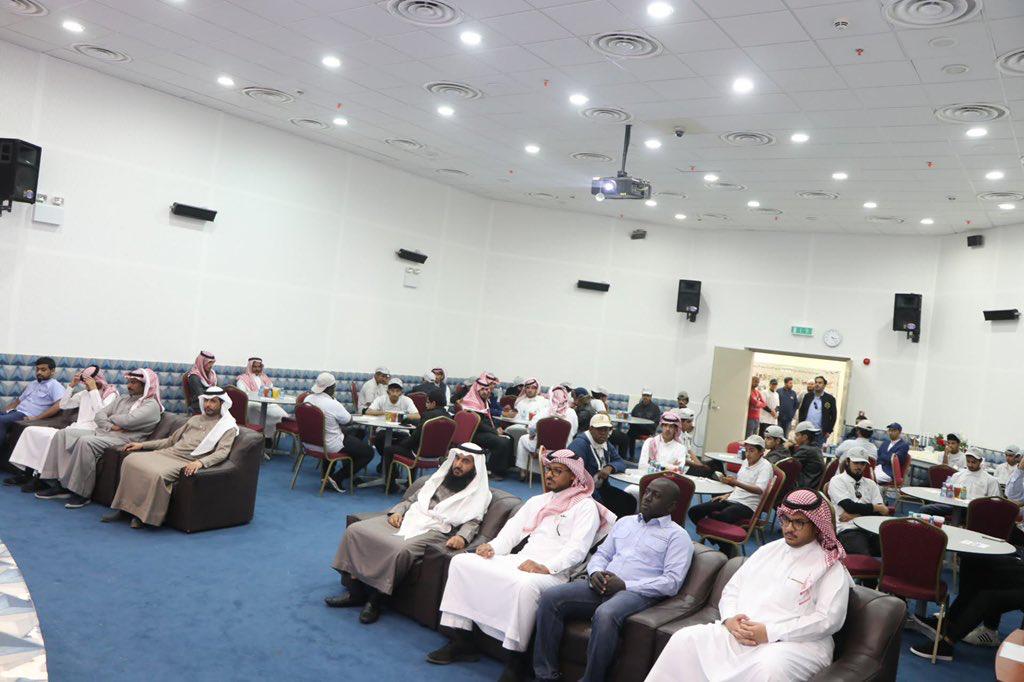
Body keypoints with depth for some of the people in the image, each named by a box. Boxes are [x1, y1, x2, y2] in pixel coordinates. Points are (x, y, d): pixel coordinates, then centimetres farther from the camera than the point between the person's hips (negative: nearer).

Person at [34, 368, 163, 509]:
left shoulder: (151, 405, -5)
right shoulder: (122, 398, 23)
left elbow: (126, 421, -20)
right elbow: (99, 415, 14)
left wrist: (111, 417, 2)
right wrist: (110, 426, -7)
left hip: (122, 440, -9)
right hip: (101, 432, 9)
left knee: (85, 442, -32)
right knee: (62, 434, -4)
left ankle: (81, 493, -23)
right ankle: (58, 485, -8)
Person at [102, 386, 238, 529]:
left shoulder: (228, 427, 2)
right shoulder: (195, 419, 24)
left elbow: (222, 452, -13)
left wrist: (200, 462, -31)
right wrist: (142, 445, 18)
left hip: (186, 462, -7)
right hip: (168, 453, 7)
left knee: (158, 474, -33)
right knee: (131, 460, -13)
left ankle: (147, 515, -15)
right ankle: (126, 509, -9)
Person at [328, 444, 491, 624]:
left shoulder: (479, 493, 4)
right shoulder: (439, 477, 20)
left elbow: (473, 522, -7)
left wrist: (462, 537, -28)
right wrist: (397, 512, 2)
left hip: (435, 530, -6)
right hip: (409, 519, 6)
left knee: (400, 549, -37)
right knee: (355, 530, -10)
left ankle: (376, 601, -17)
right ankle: (356, 592, -7)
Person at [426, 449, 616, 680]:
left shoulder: (586, 506, 2)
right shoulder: (537, 501, 24)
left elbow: (577, 548, -11)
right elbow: (513, 528, 16)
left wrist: (546, 567, -25)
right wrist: (494, 546, -4)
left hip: (553, 573, -7)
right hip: (518, 561, 7)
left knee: (526, 585, -41)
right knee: (460, 562, -7)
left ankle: (516, 661, -24)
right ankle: (461, 641, -5)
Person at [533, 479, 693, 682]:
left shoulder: (677, 536, 4)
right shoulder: (625, 522, 24)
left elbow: (672, 582, -7)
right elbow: (601, 553, 24)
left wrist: (625, 585, -14)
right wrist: (595, 572, -2)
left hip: (637, 592, -6)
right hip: (602, 585, 6)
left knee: (605, 614, -38)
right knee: (550, 597, -17)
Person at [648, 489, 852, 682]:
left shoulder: (831, 566, 2)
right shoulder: (767, 550, 20)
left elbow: (829, 619, -11)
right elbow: (731, 589, 18)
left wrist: (770, 633, -18)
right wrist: (730, 618, -6)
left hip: (795, 641, -5)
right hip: (738, 631, 5)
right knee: (684, 639, -17)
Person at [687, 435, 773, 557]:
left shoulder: (765, 466, -9)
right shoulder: (746, 462, 14)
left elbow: (759, 490, -25)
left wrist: (735, 482, -36)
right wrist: (728, 494, 11)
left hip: (747, 505, -8)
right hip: (733, 499, 8)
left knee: (719, 518, -36)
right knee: (693, 511, -8)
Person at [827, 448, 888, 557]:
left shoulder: (870, 484, 23)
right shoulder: (837, 481, 7)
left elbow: (880, 512, 11)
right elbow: (849, 506, -7)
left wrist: (855, 515, -4)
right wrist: (877, 507, 3)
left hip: (872, 529, 5)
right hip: (848, 530, -5)